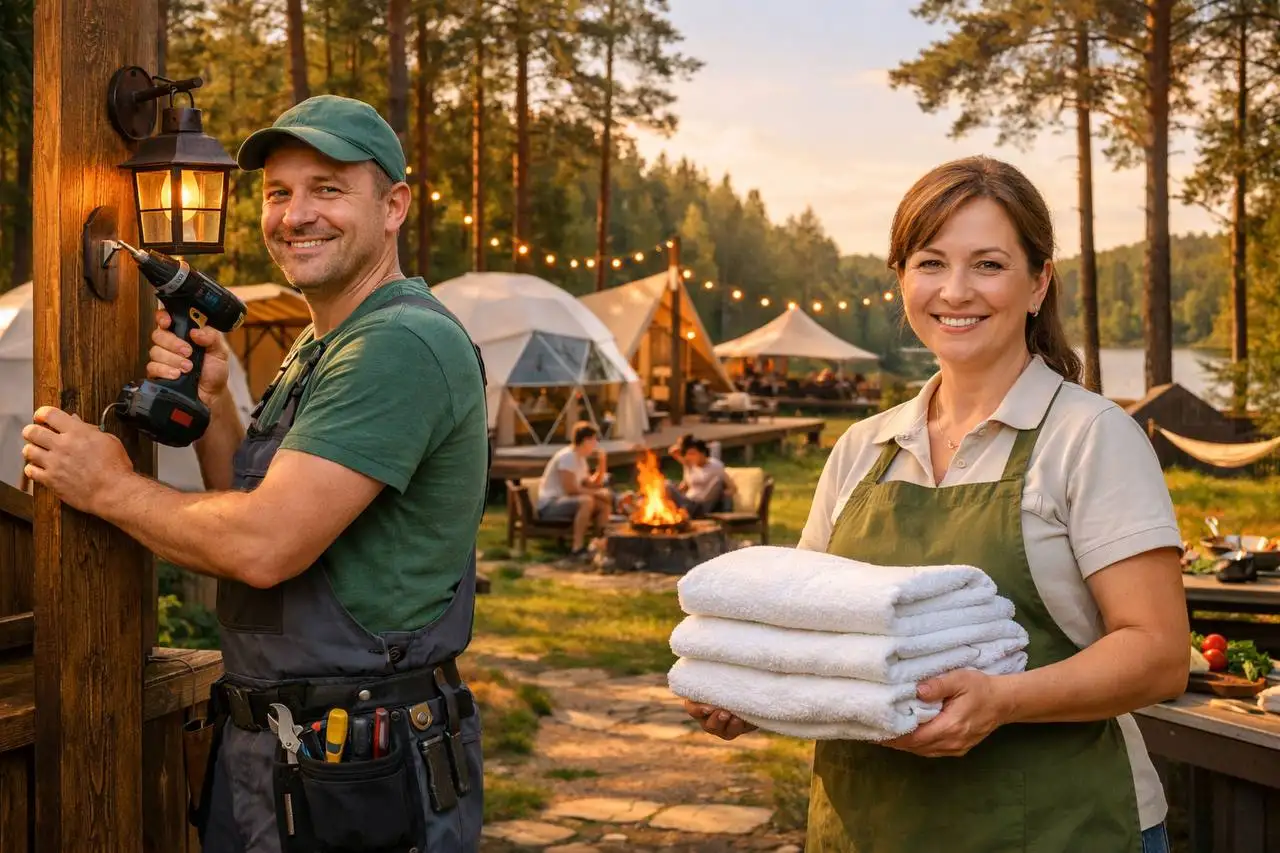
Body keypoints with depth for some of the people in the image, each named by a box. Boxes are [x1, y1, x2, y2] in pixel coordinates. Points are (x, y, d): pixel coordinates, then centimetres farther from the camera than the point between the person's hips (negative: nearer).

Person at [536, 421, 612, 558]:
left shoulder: (580, 458, 13)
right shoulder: (566, 456, -18)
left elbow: (591, 485, 14)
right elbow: (570, 489, -25)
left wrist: (602, 463, 5)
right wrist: (598, 493, -18)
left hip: (564, 501, 10)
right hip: (549, 505, -10)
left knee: (605, 504, 3)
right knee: (586, 501, -33)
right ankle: (578, 549, -34)